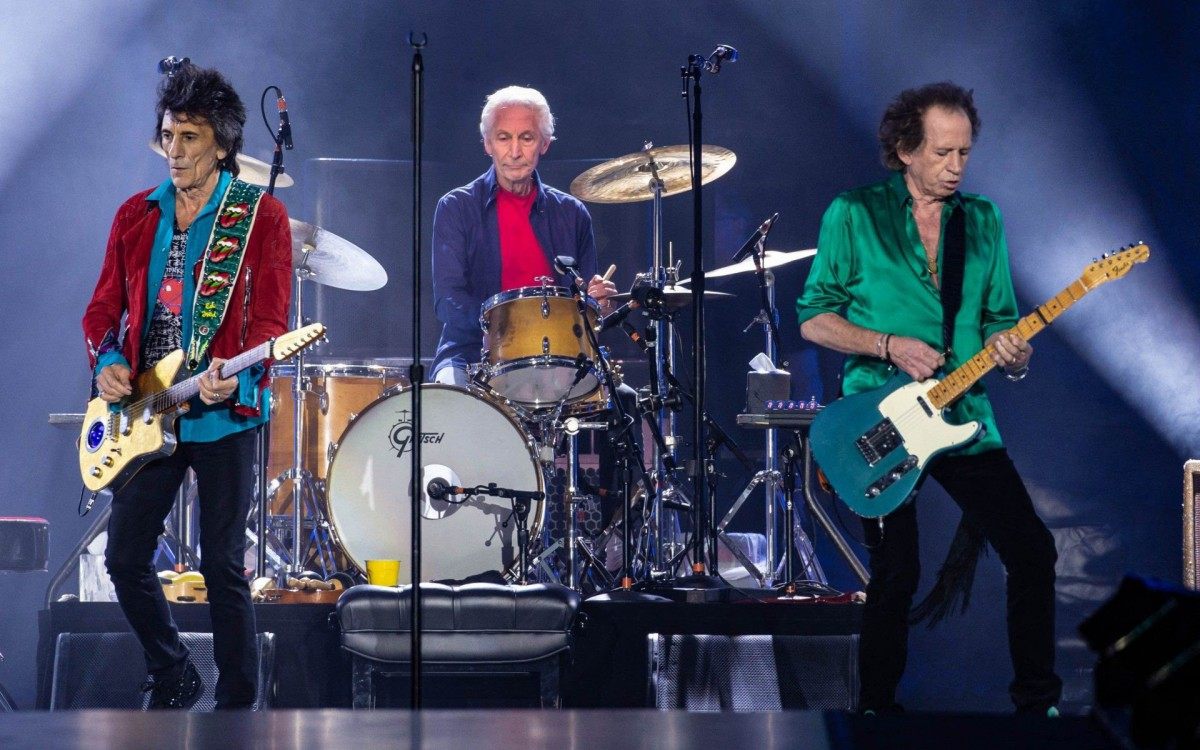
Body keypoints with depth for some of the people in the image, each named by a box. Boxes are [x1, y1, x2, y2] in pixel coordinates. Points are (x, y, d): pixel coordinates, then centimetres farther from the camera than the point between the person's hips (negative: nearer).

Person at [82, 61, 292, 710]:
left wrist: (235, 374, -26)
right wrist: (107, 361, -6)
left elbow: (271, 317, -9)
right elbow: (104, 306, 14)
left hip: (224, 414, -5)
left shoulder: (261, 217, -3)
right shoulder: (136, 216, 10)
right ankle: (173, 681, 24)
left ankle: (237, 705, 7)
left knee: (224, 568, -3)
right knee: (125, 557, 4)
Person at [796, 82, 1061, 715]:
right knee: (895, 577, -3)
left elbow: (1000, 320, 12)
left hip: (964, 418, 4)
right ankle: (877, 711, 14)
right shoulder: (854, 215, -1)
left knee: (1032, 552, -5)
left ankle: (1037, 703, 8)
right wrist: (889, 346, -15)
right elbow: (813, 318, -1)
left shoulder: (983, 222, 11)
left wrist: (1009, 353, -11)